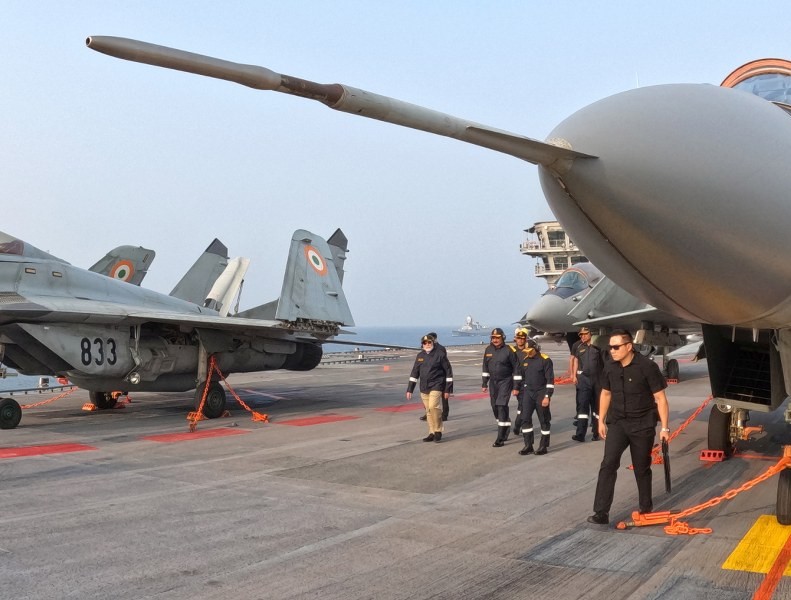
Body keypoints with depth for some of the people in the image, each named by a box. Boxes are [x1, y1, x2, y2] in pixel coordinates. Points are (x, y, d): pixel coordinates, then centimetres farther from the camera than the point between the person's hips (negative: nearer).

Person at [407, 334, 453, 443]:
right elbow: (414, 373, 13)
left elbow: (448, 372, -4)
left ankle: (438, 431, -6)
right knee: (428, 411, 8)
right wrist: (409, 389, 9)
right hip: (424, 388, 5)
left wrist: (448, 389, -6)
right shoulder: (420, 356, 9)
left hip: (436, 386, -5)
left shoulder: (440, 355, -5)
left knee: (433, 406, -21)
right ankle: (432, 433, 19)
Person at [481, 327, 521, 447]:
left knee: (502, 406, -14)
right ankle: (505, 429, 33)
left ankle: (500, 439, -12)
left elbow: (516, 369, -8)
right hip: (493, 382, 6)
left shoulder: (509, 350, -11)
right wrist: (484, 384, 13)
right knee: (495, 407, 10)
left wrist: (516, 387, -9)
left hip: (505, 382, -6)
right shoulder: (488, 350, 6)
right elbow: (485, 368, 15)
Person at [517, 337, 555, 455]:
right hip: (528, 393, 5)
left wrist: (547, 396, -16)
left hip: (541, 393, -5)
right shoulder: (525, 361, 7)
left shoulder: (545, 360, -11)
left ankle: (544, 446, 13)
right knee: (525, 418, -1)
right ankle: (528, 446, 5)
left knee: (544, 420, 4)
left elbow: (550, 380, -12)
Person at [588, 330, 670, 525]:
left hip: (642, 425, -3)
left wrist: (664, 427, -13)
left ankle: (645, 508, 29)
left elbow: (660, 398, -12)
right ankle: (601, 512, -9)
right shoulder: (610, 367, -2)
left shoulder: (647, 366, -16)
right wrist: (601, 421, 14)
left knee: (642, 468, 9)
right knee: (608, 464, -9)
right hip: (617, 423, 3)